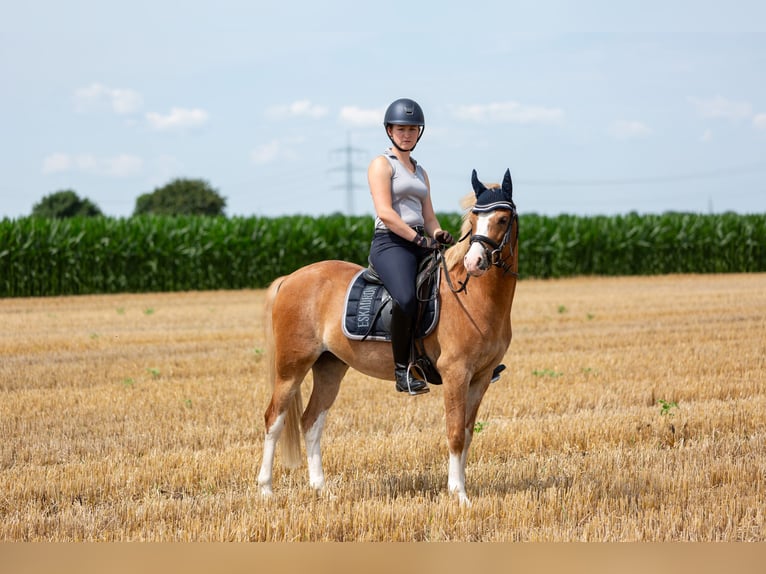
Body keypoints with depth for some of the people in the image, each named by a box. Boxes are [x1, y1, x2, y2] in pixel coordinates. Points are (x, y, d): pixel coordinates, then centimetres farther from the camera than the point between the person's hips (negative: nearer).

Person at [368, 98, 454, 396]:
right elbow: (384, 212, -12)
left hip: (421, 243, 8)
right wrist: (419, 239, -17)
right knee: (406, 298, -34)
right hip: (390, 243, -8)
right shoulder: (382, 164, 1)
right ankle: (402, 371, -26)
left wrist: (439, 234, -2)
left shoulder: (420, 171, 24)